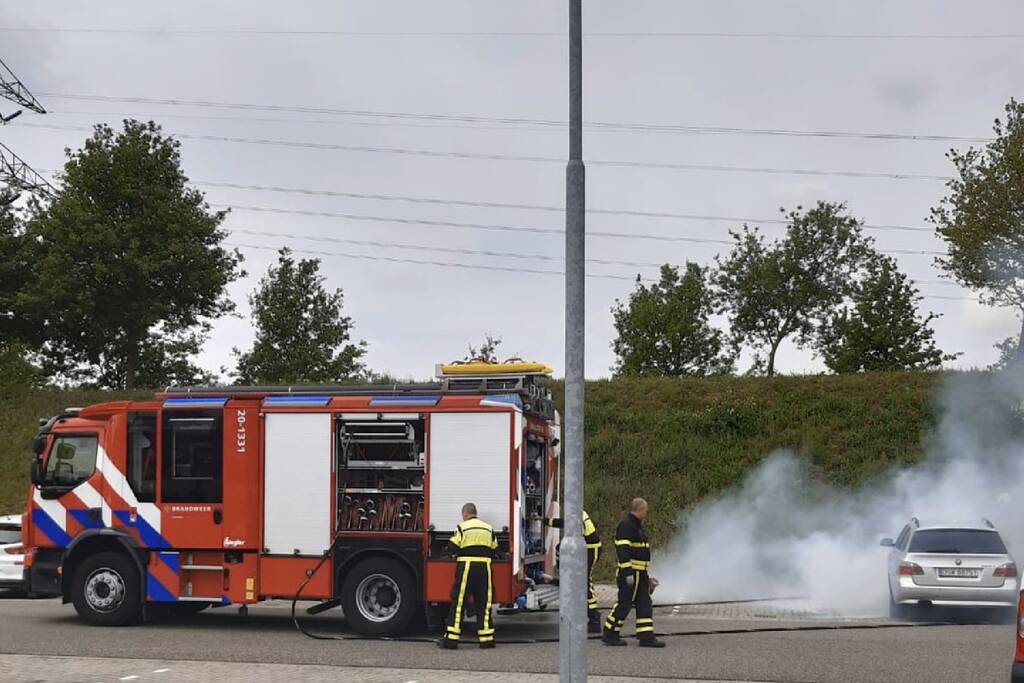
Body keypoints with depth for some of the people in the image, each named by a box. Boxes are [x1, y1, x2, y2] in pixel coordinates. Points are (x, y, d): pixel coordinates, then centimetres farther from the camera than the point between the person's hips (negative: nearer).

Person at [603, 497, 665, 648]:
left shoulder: (636, 526, 20)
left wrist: (647, 577, 28)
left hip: (640, 574, 10)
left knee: (644, 604, 7)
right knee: (624, 603, -5)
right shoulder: (626, 525, -13)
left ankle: (646, 637, 7)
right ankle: (610, 634, 3)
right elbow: (623, 551, -22)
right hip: (629, 574, -10)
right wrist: (628, 573, -27)